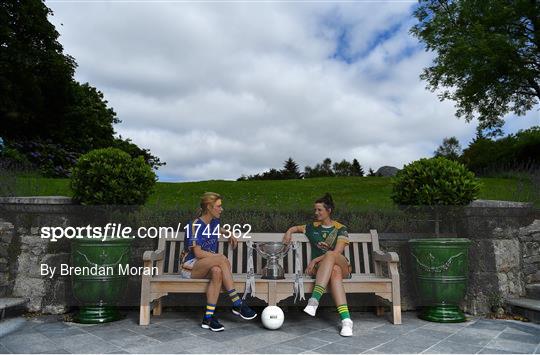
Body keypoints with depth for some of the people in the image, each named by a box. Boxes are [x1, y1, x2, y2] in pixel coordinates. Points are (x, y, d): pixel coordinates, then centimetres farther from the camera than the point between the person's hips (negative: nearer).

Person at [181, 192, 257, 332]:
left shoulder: (214, 221, 8)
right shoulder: (196, 226, -14)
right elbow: (198, 253, -21)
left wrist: (228, 234, 18)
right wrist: (220, 257, -18)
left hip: (208, 267, 6)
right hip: (191, 266, -6)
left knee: (217, 271, -34)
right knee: (222, 260, -34)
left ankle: (208, 317, -32)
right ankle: (237, 304, -28)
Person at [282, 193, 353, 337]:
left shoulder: (340, 229, 6)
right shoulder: (313, 227, 17)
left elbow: (336, 252, -7)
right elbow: (295, 228, 34)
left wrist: (315, 260, -14)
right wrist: (289, 232, 9)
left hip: (341, 264, -1)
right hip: (320, 268, 1)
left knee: (329, 255, -38)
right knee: (334, 271, -38)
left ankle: (314, 300, -49)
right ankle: (346, 319, -49)